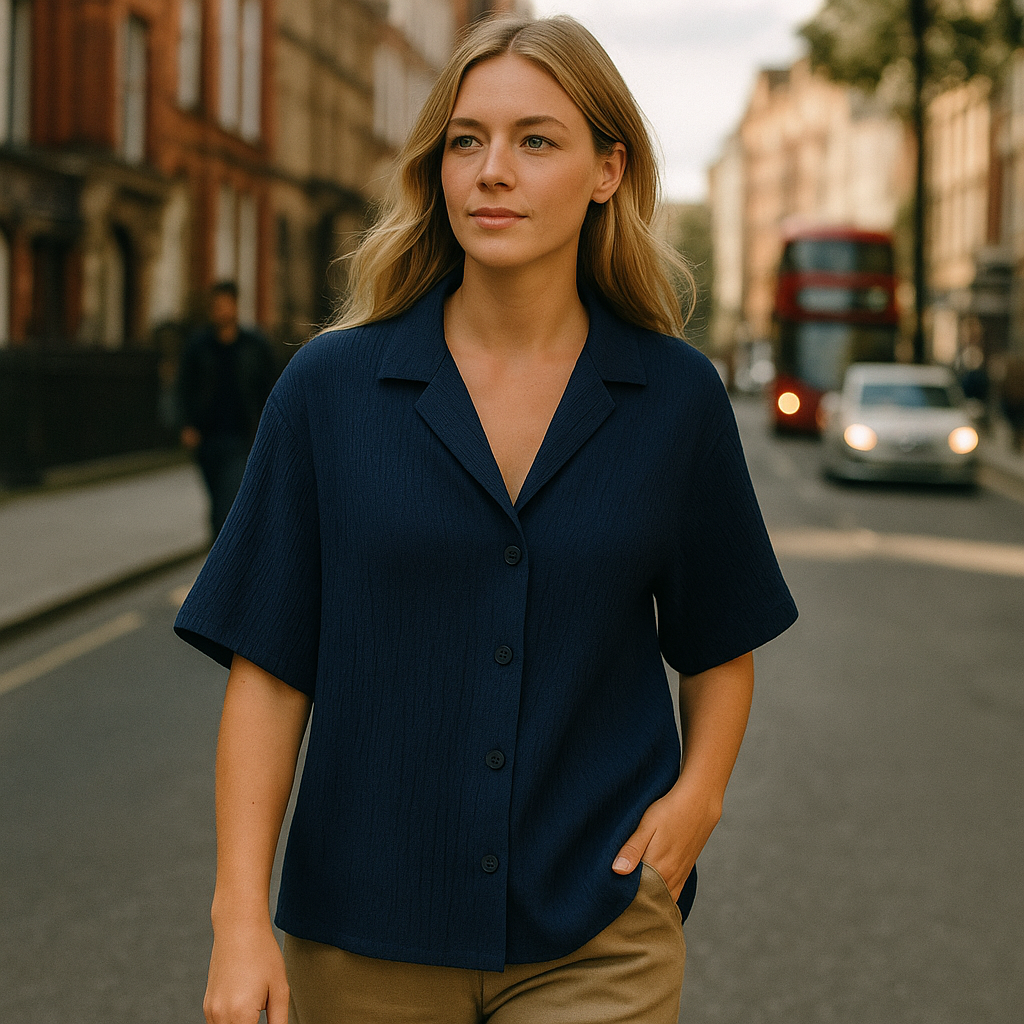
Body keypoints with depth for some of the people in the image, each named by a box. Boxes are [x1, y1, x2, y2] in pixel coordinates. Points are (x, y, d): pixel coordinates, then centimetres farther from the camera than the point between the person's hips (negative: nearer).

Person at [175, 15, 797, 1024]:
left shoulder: (674, 395, -1)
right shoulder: (330, 386, -4)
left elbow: (719, 644, 12)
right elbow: (268, 667, -3)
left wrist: (698, 791, -5)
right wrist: (240, 915, -10)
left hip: (596, 937, 0)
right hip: (367, 935, 0)